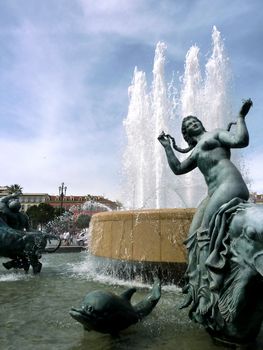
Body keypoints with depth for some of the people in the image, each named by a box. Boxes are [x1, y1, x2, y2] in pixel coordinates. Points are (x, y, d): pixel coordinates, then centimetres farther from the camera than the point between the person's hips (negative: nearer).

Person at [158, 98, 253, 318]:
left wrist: (241, 116, 5)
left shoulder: (215, 133, 14)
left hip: (231, 184, -7)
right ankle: (195, 290, -2)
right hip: (214, 193, 8)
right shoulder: (195, 153, 31)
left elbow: (241, 140, -2)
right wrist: (167, 147, 28)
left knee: (206, 233, -22)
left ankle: (206, 292, -22)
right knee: (194, 238, -4)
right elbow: (178, 169, 26)